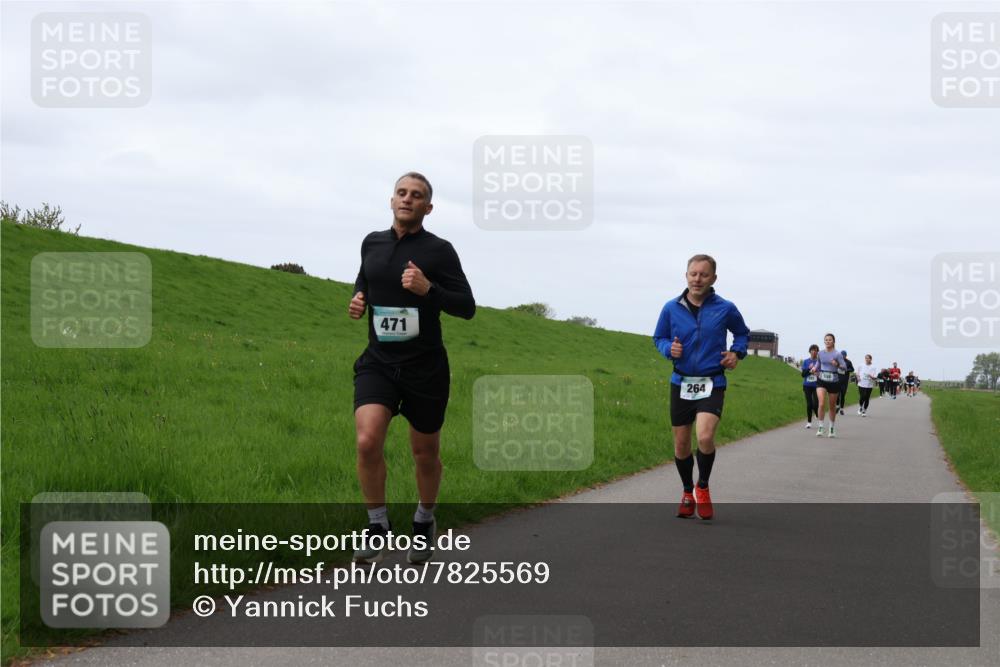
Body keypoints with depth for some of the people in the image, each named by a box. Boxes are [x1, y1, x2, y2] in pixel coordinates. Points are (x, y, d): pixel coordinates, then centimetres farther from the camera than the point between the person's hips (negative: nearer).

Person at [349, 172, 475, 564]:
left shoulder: (439, 250, -6)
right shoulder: (372, 243, 6)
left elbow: (467, 307, -7)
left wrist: (428, 289, -23)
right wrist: (357, 300, 4)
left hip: (425, 366, -2)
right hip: (378, 362, 2)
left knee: (425, 454, 12)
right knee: (367, 441, -20)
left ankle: (424, 522, 39)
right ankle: (377, 526, -2)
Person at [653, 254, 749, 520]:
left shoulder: (725, 309, -3)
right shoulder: (671, 308, -1)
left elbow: (742, 333, 16)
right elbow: (658, 338, 13)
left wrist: (737, 352, -2)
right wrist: (669, 348, -8)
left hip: (712, 384, -2)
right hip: (681, 383, 2)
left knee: (705, 436, -22)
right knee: (681, 444, 8)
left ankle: (703, 487, 3)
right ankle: (687, 493, 32)